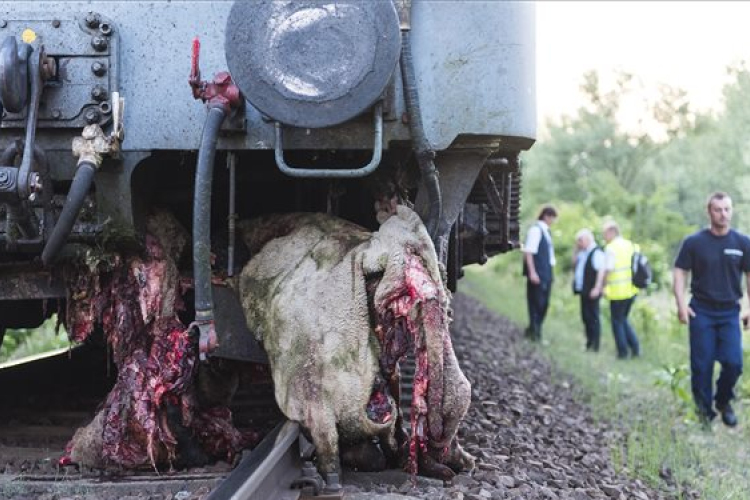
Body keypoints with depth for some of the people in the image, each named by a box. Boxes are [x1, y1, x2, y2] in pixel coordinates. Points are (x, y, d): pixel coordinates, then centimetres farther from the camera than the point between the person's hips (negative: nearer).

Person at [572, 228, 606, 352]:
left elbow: (601, 271, -21)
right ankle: (589, 343, 21)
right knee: (585, 317, 13)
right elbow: (575, 263, 25)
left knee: (593, 317, -5)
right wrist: (577, 250, 11)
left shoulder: (597, 252, -14)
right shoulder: (583, 253, 14)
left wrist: (597, 288, -26)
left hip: (592, 291, -9)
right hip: (583, 290, 9)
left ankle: (594, 346, -1)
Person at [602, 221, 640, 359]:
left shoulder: (611, 248, -14)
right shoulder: (630, 245, 10)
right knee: (623, 319, 20)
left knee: (617, 321, 6)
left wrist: (604, 287, -8)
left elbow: (609, 269, -19)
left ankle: (623, 352, 8)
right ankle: (635, 348, 10)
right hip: (632, 289, 7)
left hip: (618, 291, -7)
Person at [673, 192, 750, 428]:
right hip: (702, 311, -1)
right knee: (702, 365, 1)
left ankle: (724, 402, 18)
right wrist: (681, 304, -9)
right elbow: (680, 272, 1)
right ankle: (703, 411, 15)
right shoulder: (694, 242, -2)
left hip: (730, 312, 1)